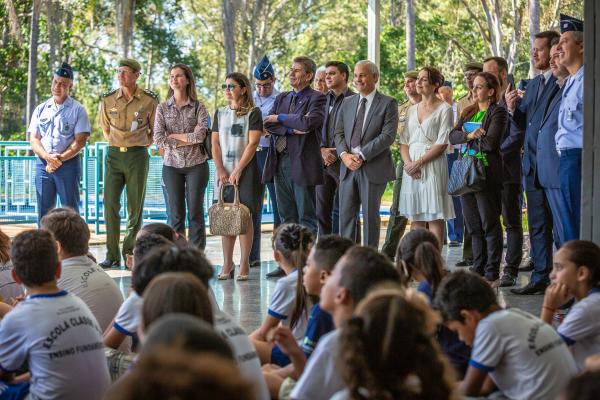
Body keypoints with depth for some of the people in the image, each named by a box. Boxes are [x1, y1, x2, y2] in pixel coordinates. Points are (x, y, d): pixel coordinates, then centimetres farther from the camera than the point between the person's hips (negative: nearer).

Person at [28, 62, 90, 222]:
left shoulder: (77, 110, 1)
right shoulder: (40, 109, 12)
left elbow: (80, 141, -6)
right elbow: (33, 139, 6)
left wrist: (61, 158, -16)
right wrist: (47, 157, -13)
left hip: (69, 164, -3)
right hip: (43, 164, 3)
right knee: (43, 210, 5)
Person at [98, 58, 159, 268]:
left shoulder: (149, 100, -3)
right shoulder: (108, 99, 5)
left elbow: (156, 130, 10)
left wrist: (142, 144, 6)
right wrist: (114, 143, 13)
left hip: (137, 156, -2)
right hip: (114, 155, 2)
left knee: (135, 207, 1)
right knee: (110, 204, -3)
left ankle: (129, 253, 12)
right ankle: (112, 255, 2)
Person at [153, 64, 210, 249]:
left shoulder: (198, 107, 2)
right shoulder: (162, 108, 6)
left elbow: (200, 135, -13)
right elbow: (158, 139, -4)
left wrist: (172, 136, -7)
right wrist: (186, 141, -8)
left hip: (196, 164, -1)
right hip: (172, 165, 1)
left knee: (195, 212, 0)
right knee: (176, 213, 3)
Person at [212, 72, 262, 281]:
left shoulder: (253, 113, -1)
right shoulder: (220, 113, 13)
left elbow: (252, 144, -8)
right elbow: (215, 143, 9)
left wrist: (238, 170, -13)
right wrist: (220, 170, -3)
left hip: (245, 170, -4)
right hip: (223, 172, 4)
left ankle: (244, 264, 0)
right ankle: (227, 264, 6)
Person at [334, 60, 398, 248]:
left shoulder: (388, 103, -2)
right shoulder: (347, 103, 15)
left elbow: (388, 135, -11)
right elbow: (338, 133, 12)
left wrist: (361, 156, -16)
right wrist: (344, 155, -8)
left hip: (374, 168, -4)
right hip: (348, 167, 4)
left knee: (370, 215, 1)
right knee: (345, 214, 2)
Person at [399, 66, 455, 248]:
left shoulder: (444, 109, -1)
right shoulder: (412, 109, 17)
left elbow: (442, 144, -8)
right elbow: (404, 141, 13)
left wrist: (419, 163, -14)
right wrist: (408, 163, -5)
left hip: (433, 165, -5)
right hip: (411, 166, 5)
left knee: (435, 217, -6)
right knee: (415, 217, 5)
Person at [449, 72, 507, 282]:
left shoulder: (498, 113, -5)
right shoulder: (468, 112, 17)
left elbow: (490, 142, -17)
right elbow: (452, 136, 5)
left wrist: (468, 140, -2)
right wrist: (470, 135, -14)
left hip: (487, 174, -7)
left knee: (490, 224, -2)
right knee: (473, 225, 10)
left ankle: (492, 271, 3)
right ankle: (478, 269, 17)